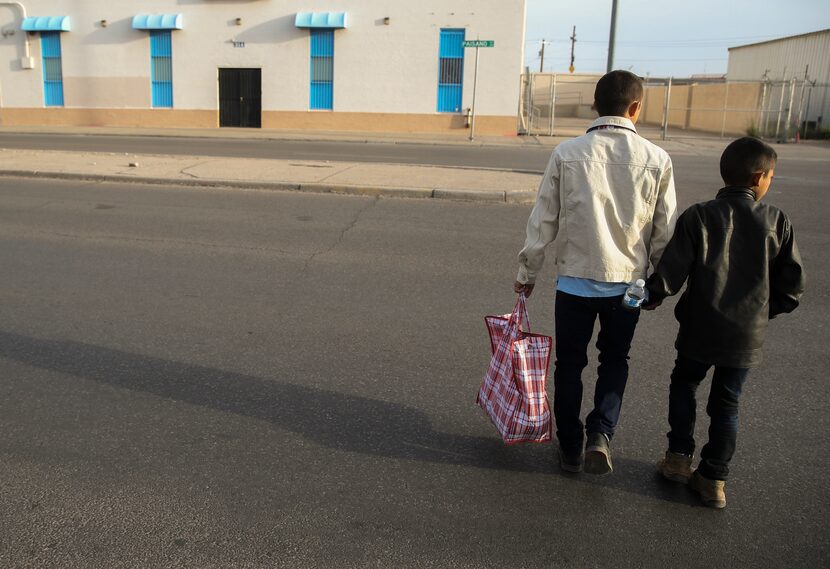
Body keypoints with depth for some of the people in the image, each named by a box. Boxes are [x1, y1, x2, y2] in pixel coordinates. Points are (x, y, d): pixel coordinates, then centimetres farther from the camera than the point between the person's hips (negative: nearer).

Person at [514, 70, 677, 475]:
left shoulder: (567, 154, -8)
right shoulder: (657, 159, -6)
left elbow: (543, 220, -4)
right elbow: (666, 230, -1)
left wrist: (527, 272, 7)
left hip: (575, 280, -1)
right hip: (629, 283, 1)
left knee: (569, 365, 16)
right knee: (615, 361, 22)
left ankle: (570, 448, 25)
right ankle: (601, 434, 6)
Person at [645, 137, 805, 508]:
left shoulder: (698, 217, -10)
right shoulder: (777, 222, -5)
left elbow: (671, 272, -11)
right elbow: (792, 287, -1)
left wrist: (652, 297, 8)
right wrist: (762, 312, 15)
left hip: (700, 331, -1)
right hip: (747, 336, 1)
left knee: (683, 386, 22)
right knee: (726, 404, 14)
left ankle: (679, 458, 22)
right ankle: (714, 479, 19)